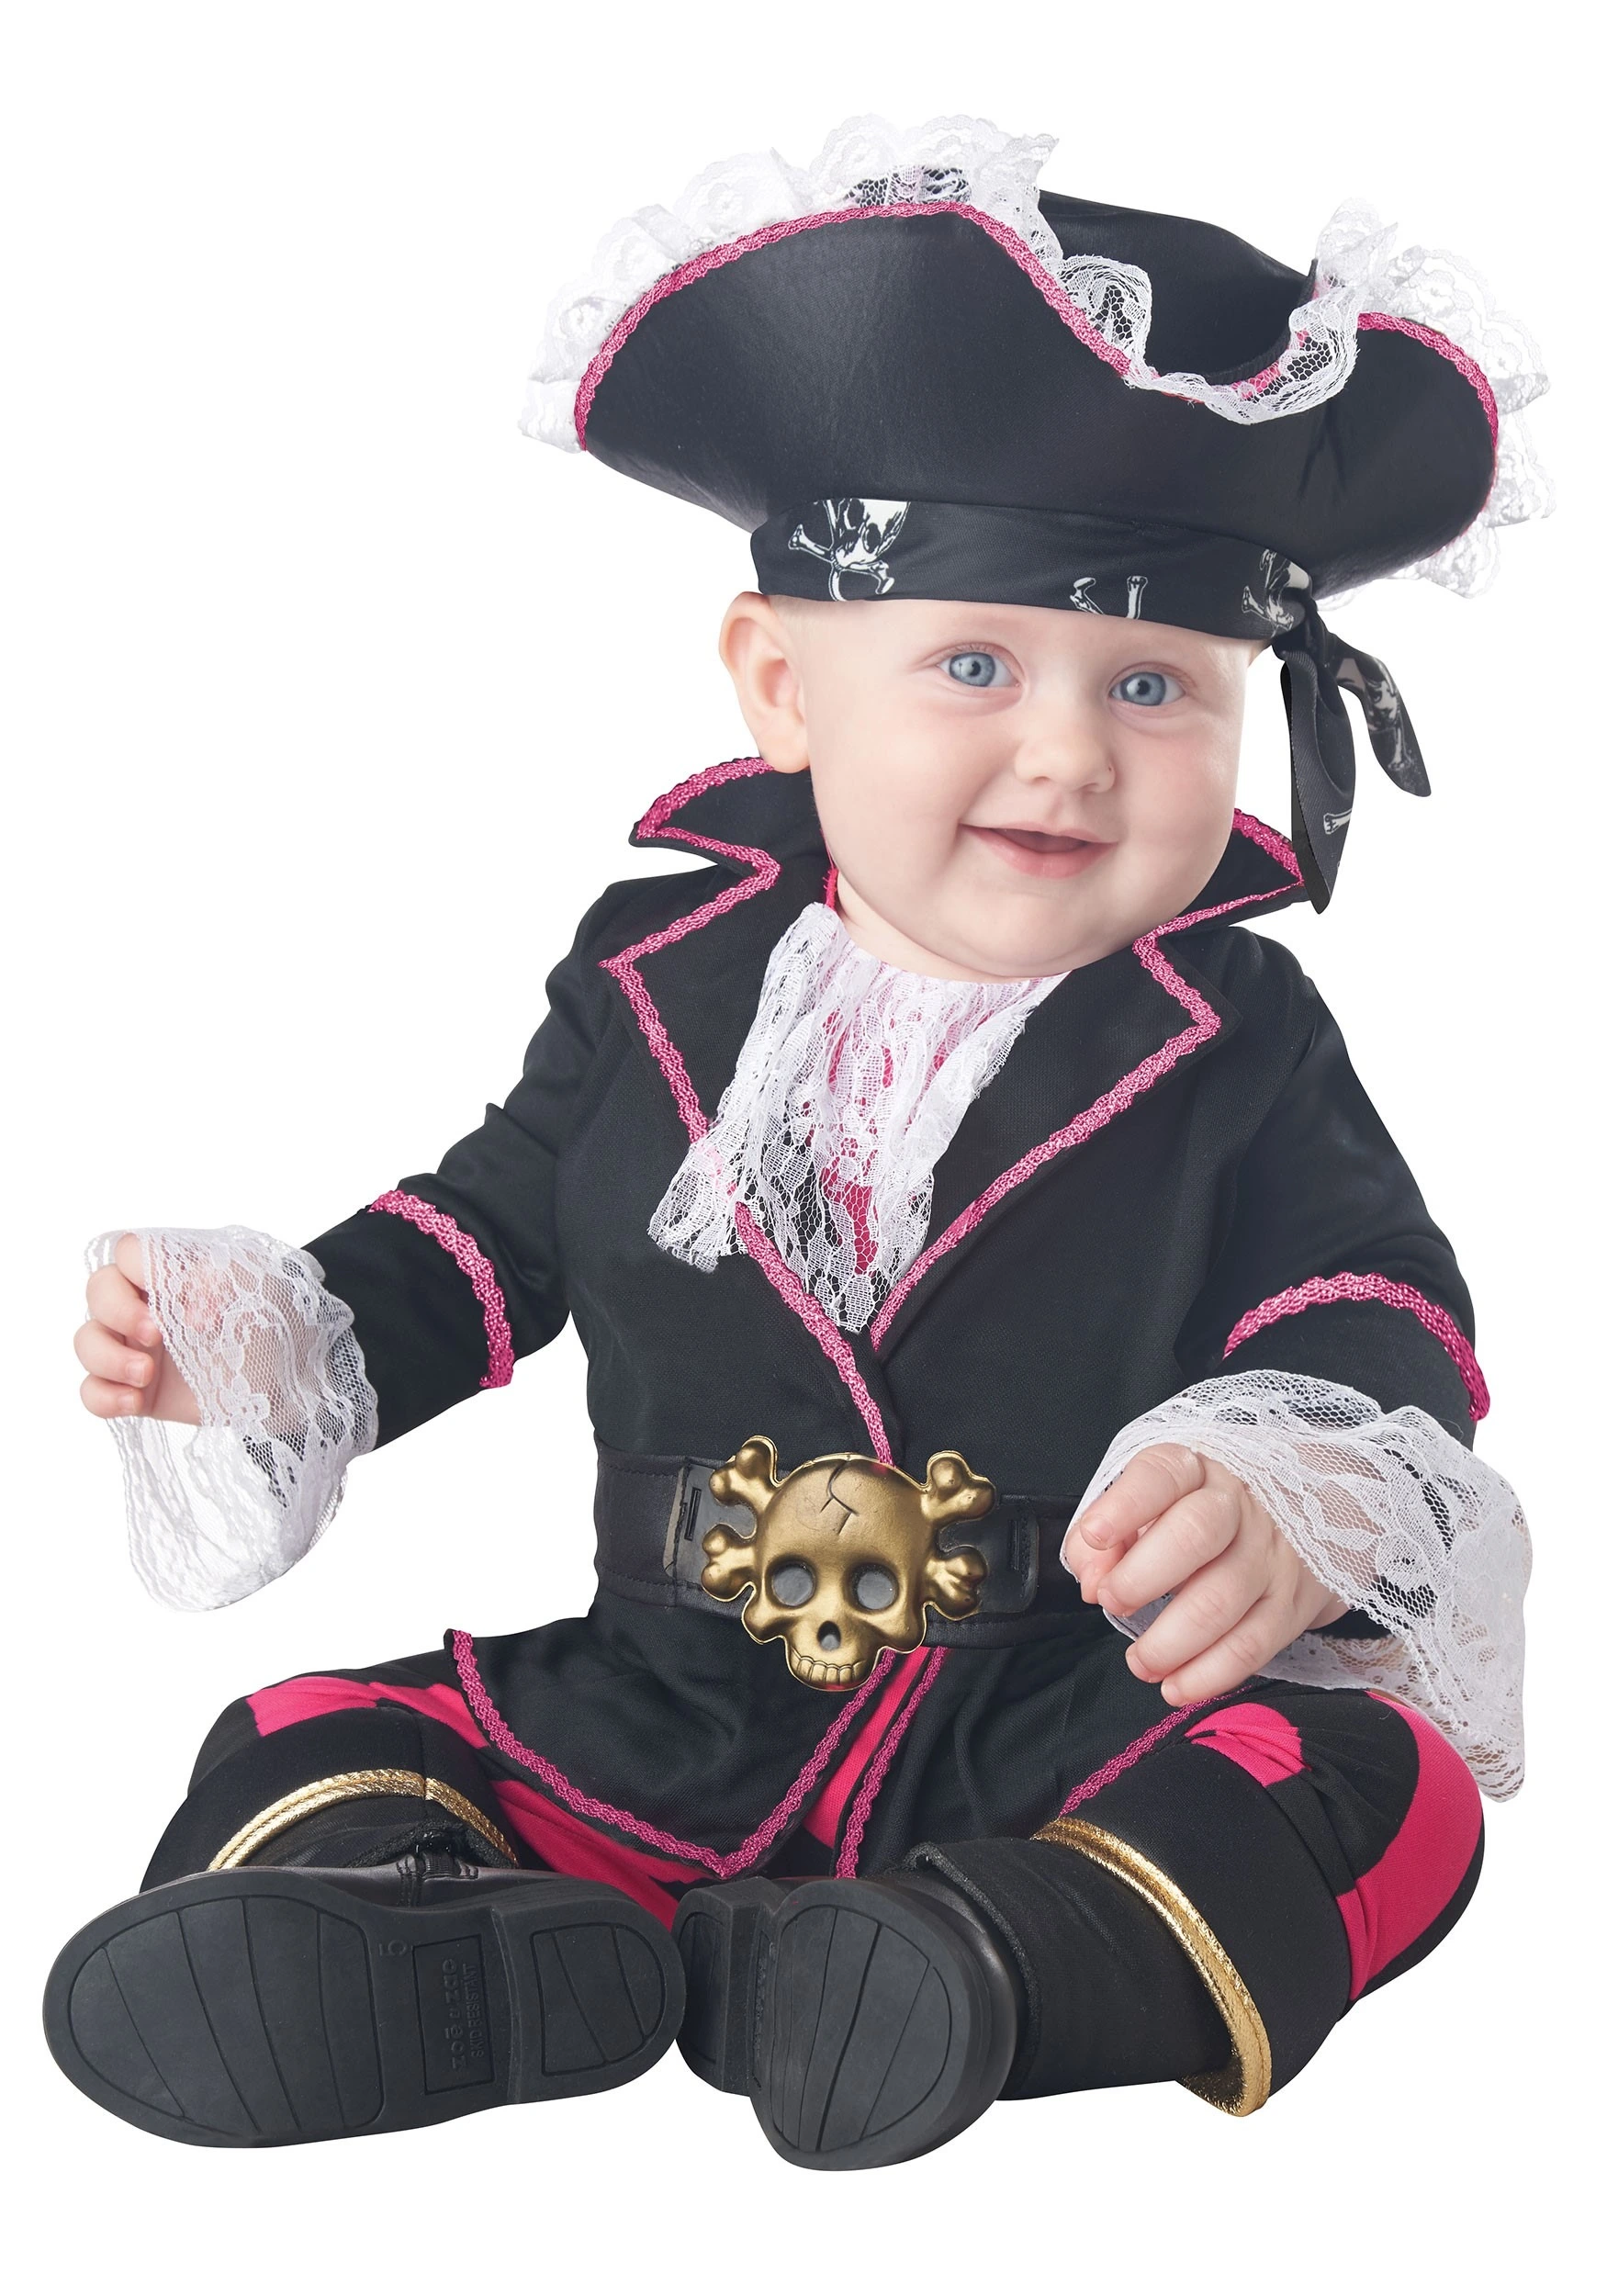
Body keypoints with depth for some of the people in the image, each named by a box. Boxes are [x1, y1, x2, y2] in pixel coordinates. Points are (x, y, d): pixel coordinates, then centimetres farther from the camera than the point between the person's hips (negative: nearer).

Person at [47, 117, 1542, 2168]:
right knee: (300, 1752, -10)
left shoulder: (1234, 1043, -3)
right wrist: (266, 1340, 3)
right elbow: (493, 1230, 16)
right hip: (662, 1715, 3)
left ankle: (1002, 1953, -44)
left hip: (1078, 1720, -2)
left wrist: (1284, 1492, -29)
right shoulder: (662, 983, 3)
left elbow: (1377, 1318, -8)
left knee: (1383, 1776, -28)